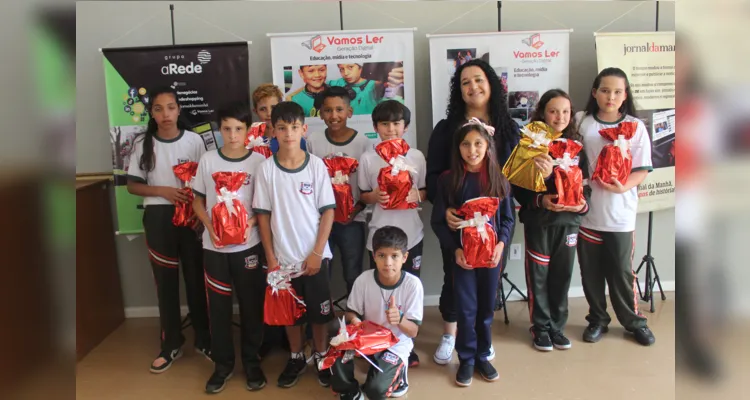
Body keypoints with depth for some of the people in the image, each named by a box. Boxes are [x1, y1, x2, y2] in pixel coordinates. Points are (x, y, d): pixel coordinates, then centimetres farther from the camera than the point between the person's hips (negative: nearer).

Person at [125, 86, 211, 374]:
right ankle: (171, 345, 23)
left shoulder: (194, 140, -1)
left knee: (196, 279, 7)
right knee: (165, 282, 9)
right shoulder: (143, 143, 1)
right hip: (158, 218, 1)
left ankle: (203, 339, 23)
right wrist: (164, 191, -12)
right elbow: (132, 185, 4)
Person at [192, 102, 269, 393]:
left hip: (248, 245, -1)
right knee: (218, 306, 10)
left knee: (251, 304, 8)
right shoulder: (207, 160, 0)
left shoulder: (259, 161, -4)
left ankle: (251, 361, 25)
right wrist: (210, 227, -9)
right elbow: (198, 201, 7)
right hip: (214, 246, 1)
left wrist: (251, 222, -16)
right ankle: (223, 363, 26)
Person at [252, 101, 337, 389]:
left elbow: (328, 211, -5)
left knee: (319, 310, 11)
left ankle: (321, 357, 31)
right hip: (283, 257, 1)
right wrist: (271, 257, -4)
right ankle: (296, 357, 35)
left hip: (314, 255, -1)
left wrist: (317, 252, -10)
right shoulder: (265, 169, -4)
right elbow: (263, 215, -1)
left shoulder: (316, 165, -6)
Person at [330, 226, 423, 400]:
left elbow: (413, 331, -16)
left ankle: (398, 370, 10)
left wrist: (399, 319, -38)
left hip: (396, 345, -3)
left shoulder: (413, 285, -19)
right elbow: (351, 312, -2)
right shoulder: (364, 279, -14)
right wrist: (354, 319, -26)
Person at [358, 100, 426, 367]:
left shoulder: (416, 157, 0)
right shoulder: (368, 158, -3)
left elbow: (425, 192, 7)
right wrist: (375, 196, -17)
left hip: (411, 235, 1)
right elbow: (362, 195, 4)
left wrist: (416, 195, -15)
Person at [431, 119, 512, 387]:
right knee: (466, 308, 3)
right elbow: (437, 221, -3)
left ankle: (482, 357, 29)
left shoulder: (499, 180, 1)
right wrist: (455, 249, -13)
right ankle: (466, 360, 21)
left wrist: (501, 243, -9)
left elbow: (508, 218, 7)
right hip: (462, 254, -2)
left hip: (491, 253, 2)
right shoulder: (448, 180, -6)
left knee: (486, 307, 12)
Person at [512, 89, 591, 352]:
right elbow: (518, 185, -6)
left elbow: (585, 183, 10)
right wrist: (540, 200, -22)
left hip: (568, 220, 3)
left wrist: (582, 203, -10)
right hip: (538, 221, -3)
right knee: (538, 276, 4)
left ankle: (557, 326, 25)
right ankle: (540, 328, 20)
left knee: (562, 275, 10)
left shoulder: (576, 146, 8)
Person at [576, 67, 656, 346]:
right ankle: (597, 319, 28)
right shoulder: (581, 122, 0)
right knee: (590, 271, 10)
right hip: (586, 210, 1)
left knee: (621, 271, 8)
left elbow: (642, 170, -2)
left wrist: (622, 187, -19)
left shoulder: (636, 127, -3)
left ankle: (633, 321, 28)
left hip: (620, 213, -1)